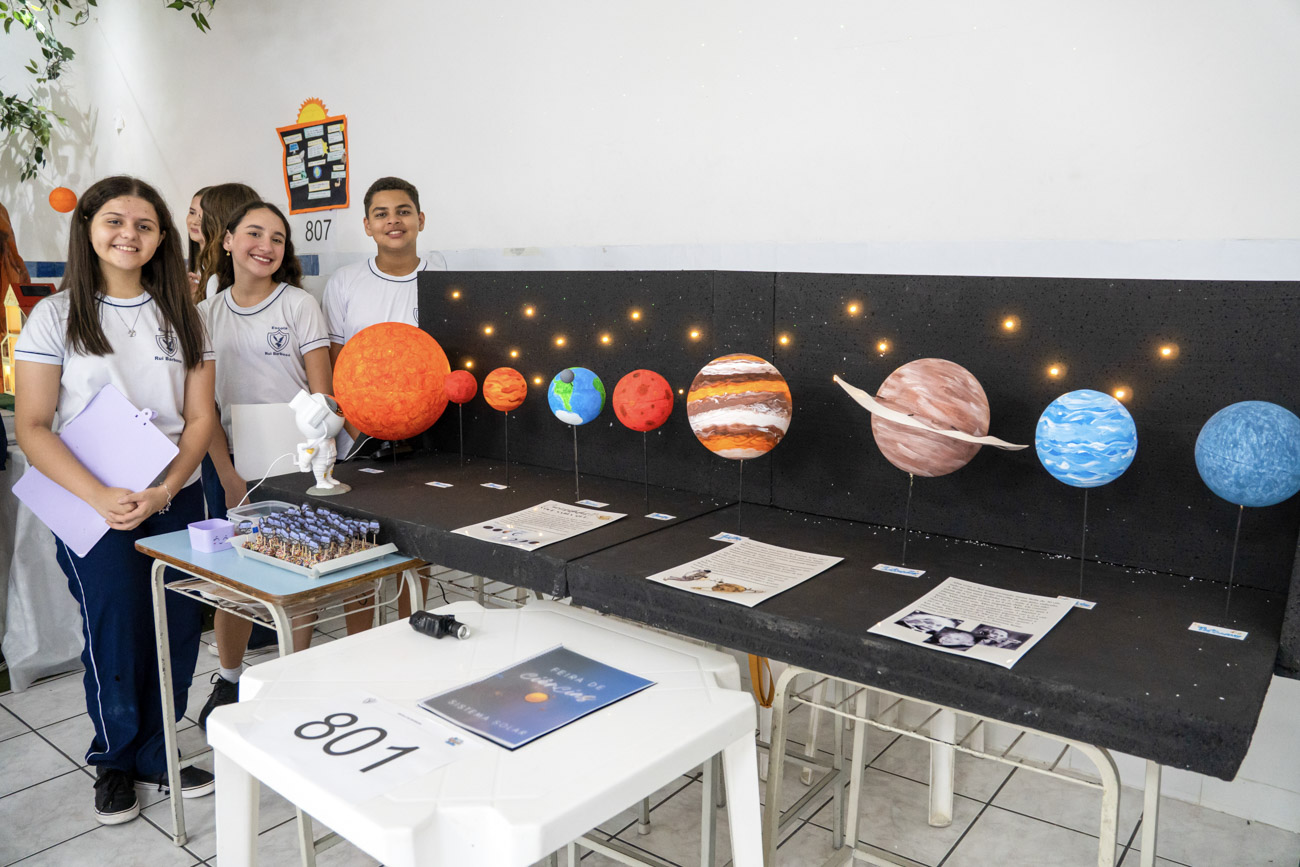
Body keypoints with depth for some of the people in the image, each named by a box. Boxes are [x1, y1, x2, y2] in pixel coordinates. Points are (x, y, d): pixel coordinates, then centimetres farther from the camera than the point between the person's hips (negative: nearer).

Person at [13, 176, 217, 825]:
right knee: (115, 631, 0)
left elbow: (200, 417, 3)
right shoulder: (57, 315, -1)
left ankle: (156, 754, 24)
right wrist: (101, 497, -19)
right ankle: (114, 759, 25)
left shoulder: (180, 315, 7)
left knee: (177, 629, 3)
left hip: (176, 498, 3)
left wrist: (164, 490, -13)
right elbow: (32, 427, -5)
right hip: (92, 503, -2)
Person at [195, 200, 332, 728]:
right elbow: (204, 403, 5)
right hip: (232, 463, 3)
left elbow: (322, 396, -4)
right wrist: (229, 477, -5)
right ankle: (228, 680, 26)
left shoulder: (299, 305, -1)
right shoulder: (207, 314, 7)